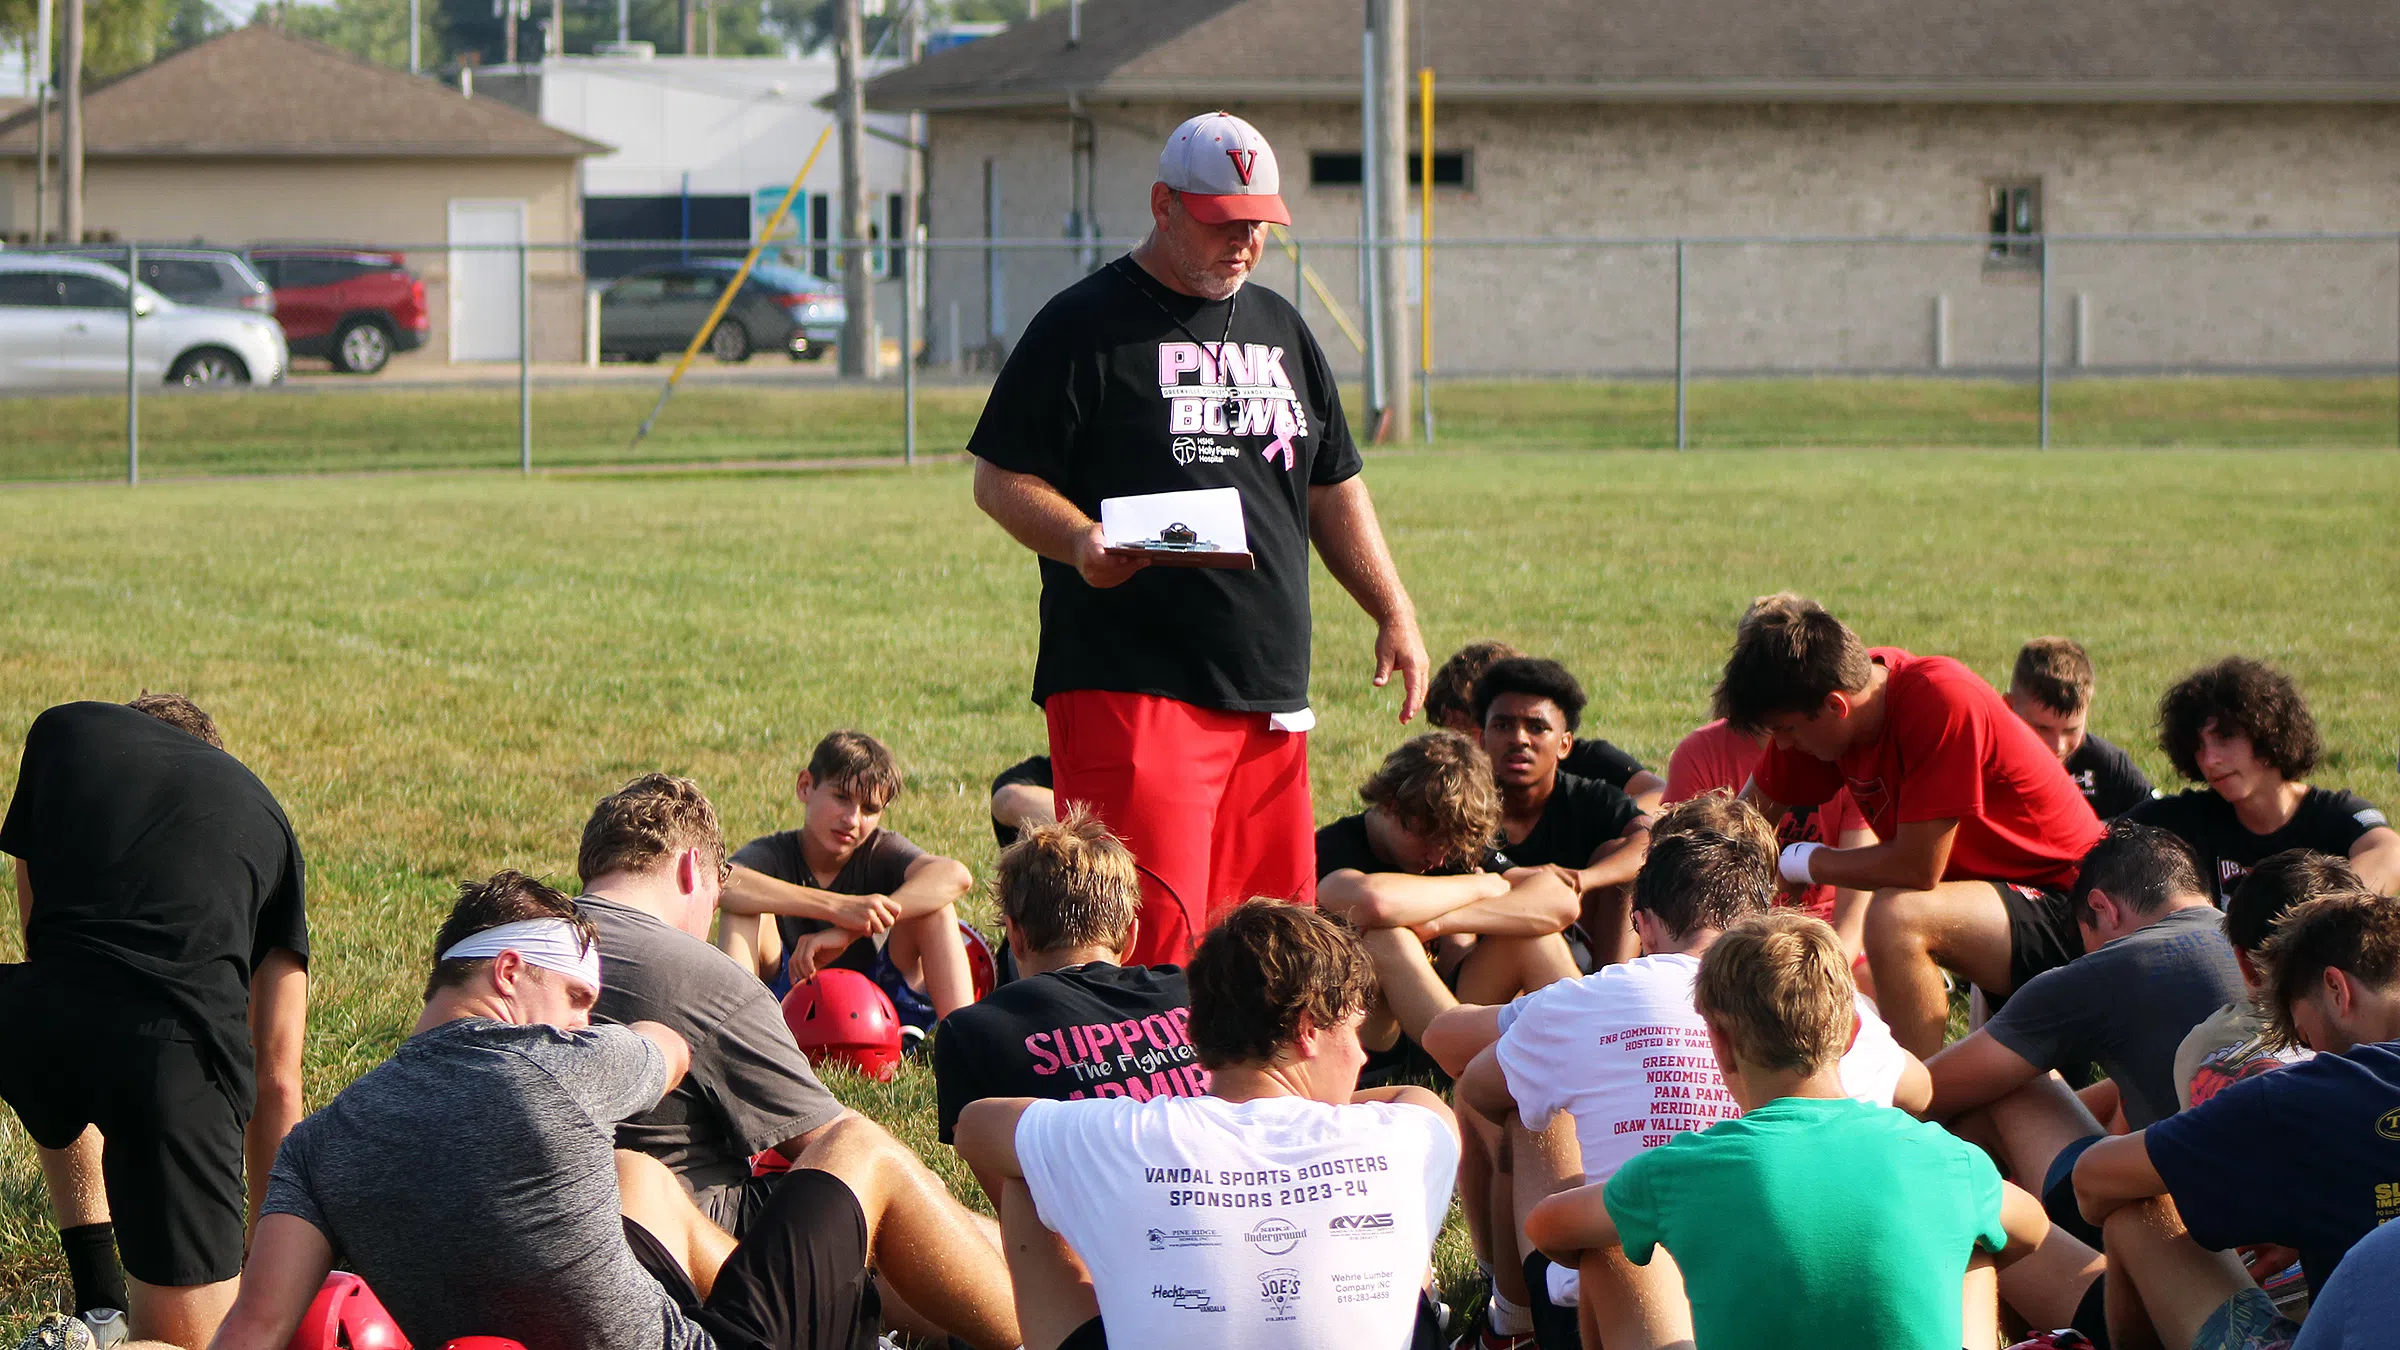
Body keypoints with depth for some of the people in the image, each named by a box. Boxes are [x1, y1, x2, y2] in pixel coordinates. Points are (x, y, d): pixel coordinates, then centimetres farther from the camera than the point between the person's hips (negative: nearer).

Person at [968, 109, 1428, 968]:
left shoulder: (1280, 329, 20)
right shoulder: (1085, 325, -1)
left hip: (1269, 690, 7)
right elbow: (1000, 477, -4)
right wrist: (1080, 542, -22)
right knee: (1150, 930, -16)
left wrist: (1394, 614, 18)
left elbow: (1332, 488, 27)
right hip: (1129, 686, -7)